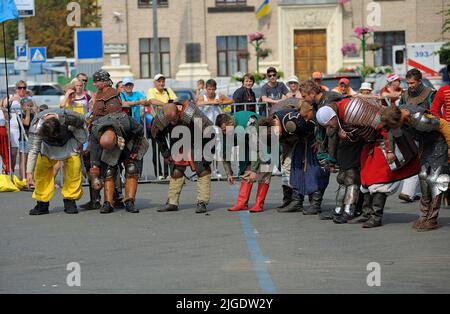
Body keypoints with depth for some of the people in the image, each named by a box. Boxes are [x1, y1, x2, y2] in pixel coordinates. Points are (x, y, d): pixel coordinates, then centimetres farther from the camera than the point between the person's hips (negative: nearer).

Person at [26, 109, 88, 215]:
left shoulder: (68, 117, -36)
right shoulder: (36, 126, -35)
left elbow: (81, 123, -12)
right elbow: (33, 150, -33)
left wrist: (80, 141, -6)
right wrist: (29, 172, -35)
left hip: (68, 142, 0)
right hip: (47, 146, 0)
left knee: (74, 168, -17)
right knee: (41, 169, -15)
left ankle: (70, 200, -6)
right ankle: (42, 203, -6)